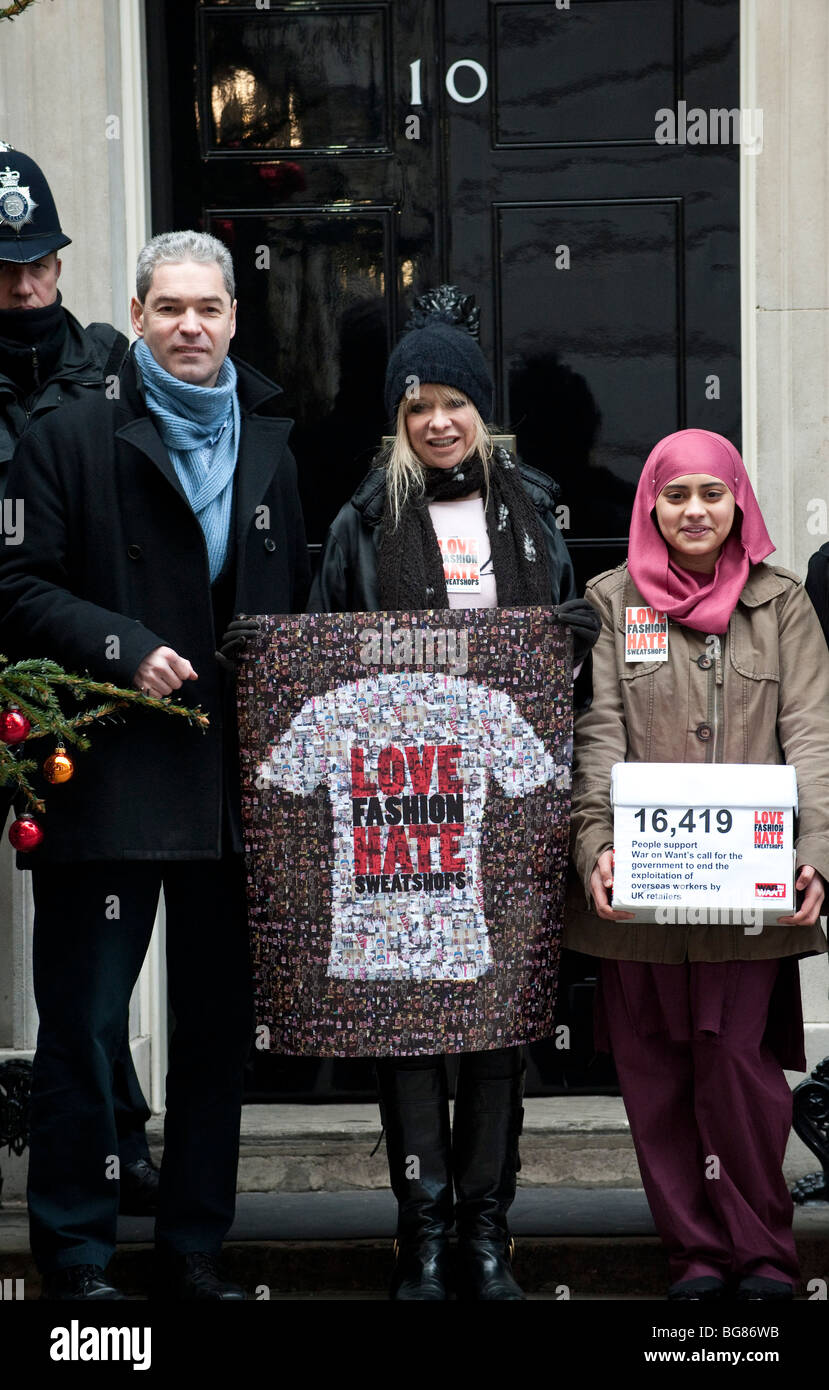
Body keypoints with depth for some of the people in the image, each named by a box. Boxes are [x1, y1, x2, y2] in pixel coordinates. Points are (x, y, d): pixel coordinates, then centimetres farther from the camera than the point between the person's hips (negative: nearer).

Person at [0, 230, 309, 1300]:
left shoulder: (268, 449, 16)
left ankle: (195, 1251, 19)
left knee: (218, 1027, 9)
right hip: (108, 783, -5)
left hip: (237, 784, 5)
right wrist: (123, 651, -16)